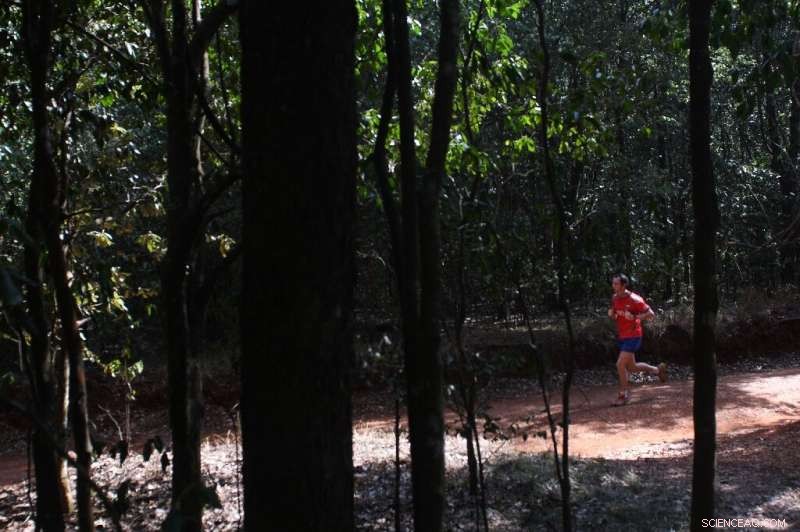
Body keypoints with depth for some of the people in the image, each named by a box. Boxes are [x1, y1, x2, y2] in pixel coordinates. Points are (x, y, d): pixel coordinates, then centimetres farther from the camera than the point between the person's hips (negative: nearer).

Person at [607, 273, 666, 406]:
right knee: (631, 367, 15)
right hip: (621, 337, 8)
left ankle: (623, 395, 3)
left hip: (632, 337, -8)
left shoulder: (634, 299, -18)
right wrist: (611, 313, -4)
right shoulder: (615, 298, 3)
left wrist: (635, 317, -26)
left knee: (620, 364, -14)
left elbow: (651, 314, -15)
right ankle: (658, 369, 39)